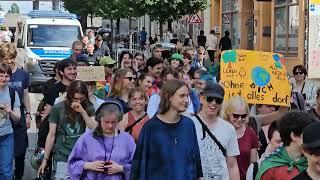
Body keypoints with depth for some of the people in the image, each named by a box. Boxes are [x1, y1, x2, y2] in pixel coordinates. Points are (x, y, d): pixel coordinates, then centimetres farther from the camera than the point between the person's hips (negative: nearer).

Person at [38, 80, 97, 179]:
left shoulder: (88, 108, 3)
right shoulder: (58, 108, -3)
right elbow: (51, 135, 1)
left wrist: (82, 111, -17)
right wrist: (45, 159, 2)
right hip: (62, 159, -2)